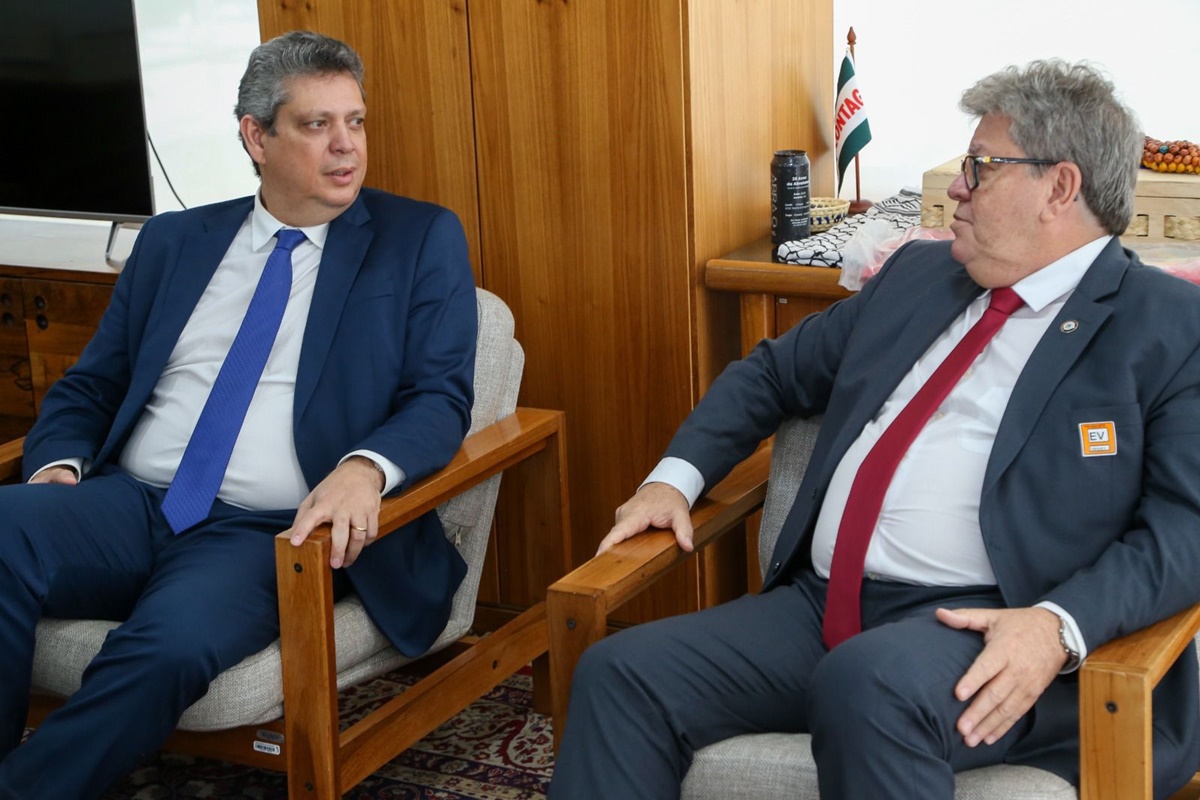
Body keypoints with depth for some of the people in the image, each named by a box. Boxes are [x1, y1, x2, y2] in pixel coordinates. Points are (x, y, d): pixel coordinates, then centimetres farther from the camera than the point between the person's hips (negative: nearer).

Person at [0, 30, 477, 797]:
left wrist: (364, 468, -22)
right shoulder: (173, 241, 17)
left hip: (272, 533, -3)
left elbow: (441, 397, -1)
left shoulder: (421, 239, 7)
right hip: (128, 505, 3)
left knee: (170, 645, -35)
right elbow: (89, 385, 19)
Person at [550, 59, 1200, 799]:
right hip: (819, 607, 7)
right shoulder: (917, 274, 20)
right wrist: (677, 476, 13)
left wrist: (1059, 627, -25)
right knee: (619, 675, -13)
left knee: (869, 682, -39)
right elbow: (776, 371, 29)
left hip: (979, 629, -6)